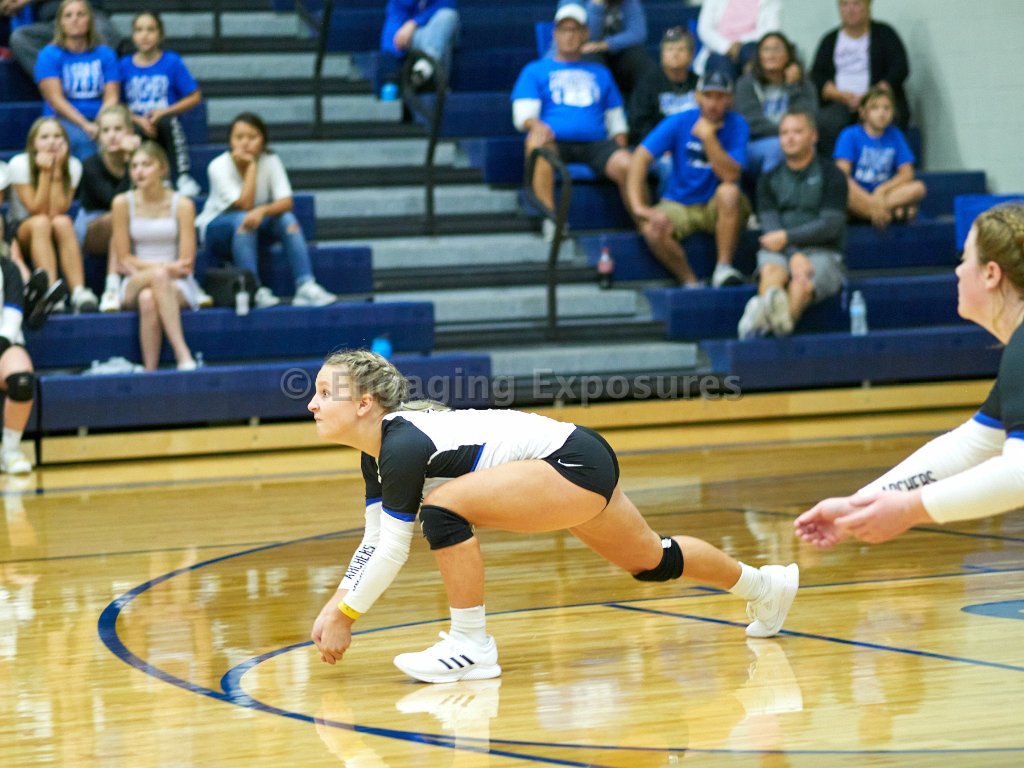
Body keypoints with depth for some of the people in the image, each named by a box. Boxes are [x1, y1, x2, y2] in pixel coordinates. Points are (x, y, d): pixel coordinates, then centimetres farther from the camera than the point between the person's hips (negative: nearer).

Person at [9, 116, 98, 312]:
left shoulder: (73, 166, -6)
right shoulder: (19, 164, -12)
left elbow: (58, 211, -16)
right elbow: (38, 211, -17)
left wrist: (57, 170, -21)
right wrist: (45, 173, -23)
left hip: (56, 240, 2)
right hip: (21, 231, -2)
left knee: (62, 222, -33)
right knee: (41, 223, -35)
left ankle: (79, 292, -46)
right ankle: (51, 288, -53)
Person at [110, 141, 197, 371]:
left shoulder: (182, 204, -1)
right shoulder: (123, 203, 2)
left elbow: (186, 264, -4)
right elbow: (124, 261, 0)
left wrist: (141, 267, -13)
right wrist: (164, 267, -13)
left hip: (178, 285, -1)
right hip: (134, 285, 1)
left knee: (149, 298, -36)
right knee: (158, 275, -36)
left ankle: (150, 369, -38)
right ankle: (183, 355, -44)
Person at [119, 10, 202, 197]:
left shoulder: (172, 62, 3)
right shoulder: (125, 65, 7)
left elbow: (195, 97, 3)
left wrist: (164, 112, -10)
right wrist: (138, 120, -14)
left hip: (165, 132, 0)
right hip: (136, 127, 0)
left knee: (168, 122, -36)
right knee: (136, 131, -36)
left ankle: (183, 177, -28)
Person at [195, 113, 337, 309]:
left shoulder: (270, 161, -10)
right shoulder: (219, 166, -20)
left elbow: (286, 202, -21)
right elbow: (245, 204, -28)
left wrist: (263, 211, -41)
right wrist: (251, 166, -28)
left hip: (257, 229, 3)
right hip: (217, 228, -3)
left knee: (287, 218, -25)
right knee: (243, 219, -36)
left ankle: (305, 286, -33)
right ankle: (255, 291, -41)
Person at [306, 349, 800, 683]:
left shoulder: (403, 445, -25)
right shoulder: (378, 449, 2)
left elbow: (393, 550, -24)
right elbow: (374, 542, 10)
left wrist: (345, 617, -17)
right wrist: (334, 603, 3)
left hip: (576, 463, -10)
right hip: (583, 468, 10)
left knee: (444, 507, -25)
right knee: (649, 560, 28)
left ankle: (472, 647, -13)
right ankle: (764, 585, 51)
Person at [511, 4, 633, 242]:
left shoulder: (600, 73, 28)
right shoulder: (535, 71, 19)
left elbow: (616, 120, 25)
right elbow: (523, 114, 6)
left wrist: (620, 148, 3)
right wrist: (535, 125, -20)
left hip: (595, 142, 2)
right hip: (555, 142, -2)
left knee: (626, 165, -31)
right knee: (538, 144, -39)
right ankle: (551, 221, -40)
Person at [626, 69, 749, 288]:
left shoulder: (736, 125, -8)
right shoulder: (679, 122, -7)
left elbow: (730, 176, -20)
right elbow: (641, 157, -15)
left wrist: (708, 136, -26)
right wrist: (638, 205, -26)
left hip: (718, 207, 0)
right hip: (679, 205, 1)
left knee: (729, 192, -35)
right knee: (653, 228, -30)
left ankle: (724, 268, -24)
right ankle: (690, 283, -14)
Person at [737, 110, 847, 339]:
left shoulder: (831, 176, 6)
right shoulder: (769, 180, 16)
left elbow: (830, 225, -4)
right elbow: (770, 225, 2)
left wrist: (787, 237, -14)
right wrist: (793, 255, -18)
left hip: (821, 251, -2)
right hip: (779, 251, 2)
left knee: (804, 283, -35)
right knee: (771, 271, -34)